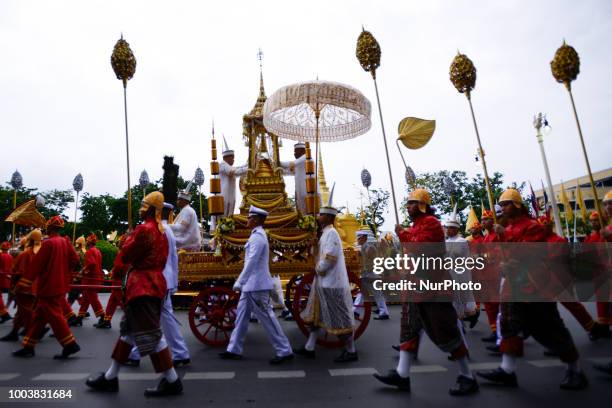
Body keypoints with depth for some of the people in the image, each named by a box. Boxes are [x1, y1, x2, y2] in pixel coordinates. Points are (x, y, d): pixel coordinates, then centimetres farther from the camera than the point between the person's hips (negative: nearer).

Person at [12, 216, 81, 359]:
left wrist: (22, 284, -11)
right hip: (60, 285, 8)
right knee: (39, 316, 15)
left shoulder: (48, 243, -14)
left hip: (48, 287, -8)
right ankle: (28, 347, 21)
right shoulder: (66, 242, 7)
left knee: (54, 316, -3)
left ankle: (70, 345, -2)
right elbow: (75, 260, 7)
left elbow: (35, 265, -15)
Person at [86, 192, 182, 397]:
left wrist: (129, 237, 5)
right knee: (128, 330, 18)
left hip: (143, 287, -10)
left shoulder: (144, 229, -16)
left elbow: (125, 256, -10)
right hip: (152, 284, 10)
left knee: (150, 335, -5)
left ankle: (172, 381, 3)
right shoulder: (160, 231, 15)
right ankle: (110, 378, 30)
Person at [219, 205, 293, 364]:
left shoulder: (258, 237, -18)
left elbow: (251, 263, -22)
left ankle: (285, 351, 7)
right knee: (241, 316, 15)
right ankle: (234, 350, 26)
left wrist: (239, 282, -16)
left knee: (267, 318, -3)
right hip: (251, 284, 10)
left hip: (256, 285, -10)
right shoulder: (257, 235, 14)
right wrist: (242, 281, 22)